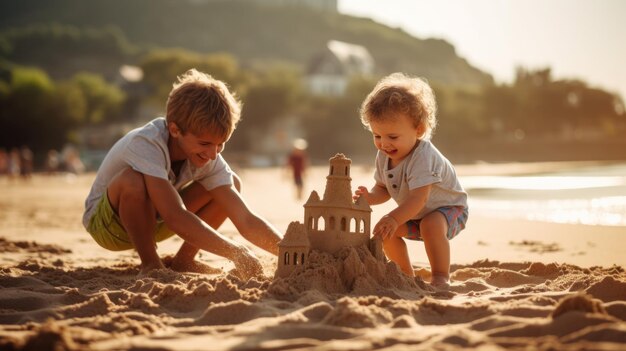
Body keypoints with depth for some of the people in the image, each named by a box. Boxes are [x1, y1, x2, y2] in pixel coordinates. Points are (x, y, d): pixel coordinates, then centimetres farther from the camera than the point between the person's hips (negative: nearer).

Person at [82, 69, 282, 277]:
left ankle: (183, 260, -1)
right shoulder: (145, 145, -35)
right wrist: (235, 252, -48)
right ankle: (150, 264, -17)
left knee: (232, 185, -8)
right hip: (106, 225, -6)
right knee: (133, 180, -40)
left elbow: (246, 221, -19)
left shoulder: (209, 160, -15)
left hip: (153, 219, 6)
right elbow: (176, 218, -46)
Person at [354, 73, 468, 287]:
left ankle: (441, 276, -19)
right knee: (386, 231, -6)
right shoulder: (384, 156, -11)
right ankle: (406, 275, 12)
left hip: (448, 208, -8)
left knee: (431, 226, -36)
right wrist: (370, 197, -24)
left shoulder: (423, 157, -36)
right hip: (415, 213, 8)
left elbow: (419, 199, -43)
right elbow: (383, 189, -1)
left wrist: (394, 218, -56)